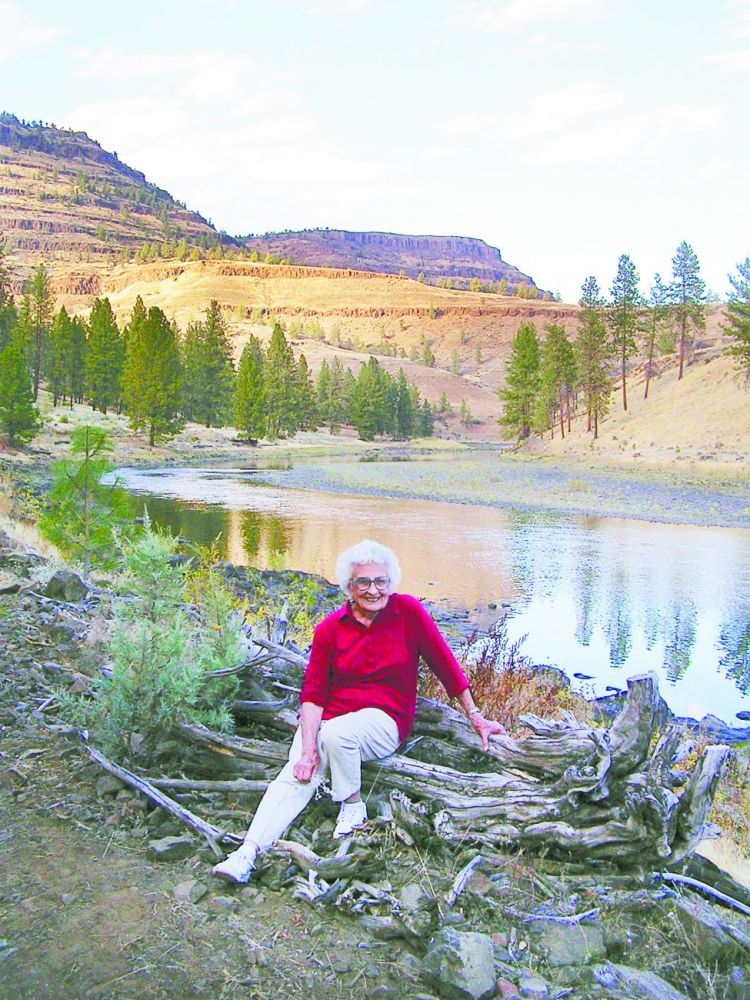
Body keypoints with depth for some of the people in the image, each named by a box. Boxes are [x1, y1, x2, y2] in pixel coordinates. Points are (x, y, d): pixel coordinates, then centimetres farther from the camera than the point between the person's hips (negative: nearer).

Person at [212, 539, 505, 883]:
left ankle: (353, 806, -8)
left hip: (384, 721, -2)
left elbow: (444, 663, 2)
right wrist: (308, 748, -17)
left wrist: (475, 717, 6)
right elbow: (312, 693, -4)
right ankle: (247, 853, -26)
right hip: (330, 714, 2)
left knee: (336, 733, -33)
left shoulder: (408, 612, -5)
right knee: (294, 776, -23)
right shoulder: (330, 627, -1)